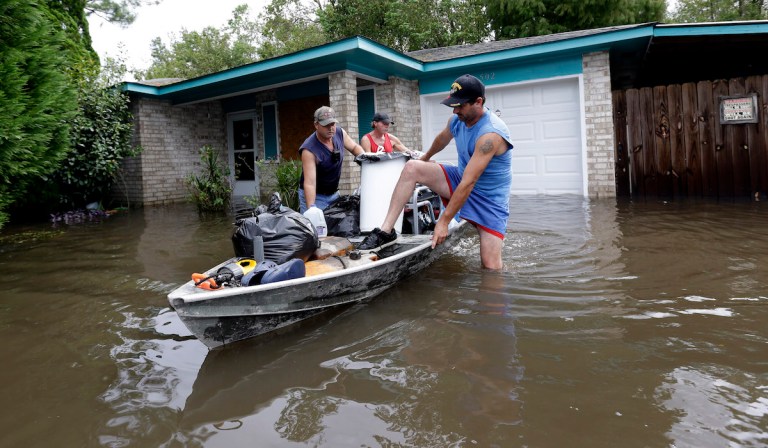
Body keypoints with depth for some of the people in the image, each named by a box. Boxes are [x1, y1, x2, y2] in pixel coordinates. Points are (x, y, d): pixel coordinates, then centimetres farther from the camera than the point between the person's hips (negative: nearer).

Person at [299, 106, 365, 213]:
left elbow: (355, 147, 11)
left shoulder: (339, 133, -9)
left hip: (334, 194, 6)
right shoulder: (309, 150, -27)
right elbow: (309, 183, -32)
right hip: (314, 196, -6)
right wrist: (311, 209, -41)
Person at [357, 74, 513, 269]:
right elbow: (442, 139, 19)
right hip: (460, 180, 6)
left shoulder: (490, 134, -30)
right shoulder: (457, 119, -6)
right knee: (412, 167, -14)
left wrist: (444, 221, -30)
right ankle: (386, 231, -15)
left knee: (491, 267, -18)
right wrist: (426, 157, 38)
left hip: (489, 196, -6)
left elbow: (468, 183, -32)